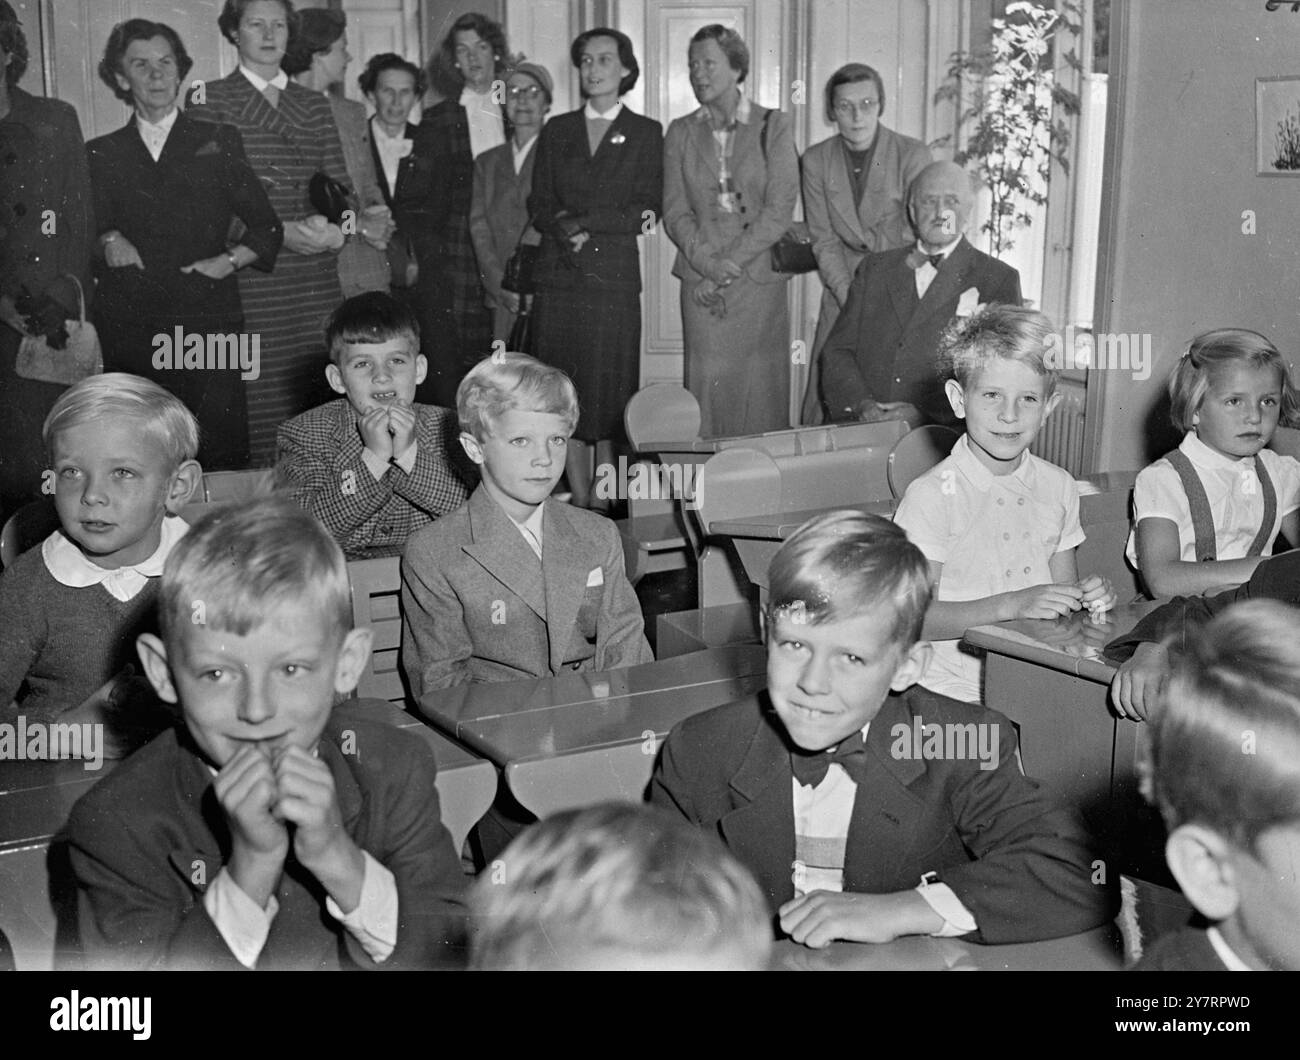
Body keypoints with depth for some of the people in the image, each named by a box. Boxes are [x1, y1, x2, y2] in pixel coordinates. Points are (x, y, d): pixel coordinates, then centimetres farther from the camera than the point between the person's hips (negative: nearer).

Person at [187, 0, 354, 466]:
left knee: (318, 404, -2)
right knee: (258, 408, -7)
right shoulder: (207, 100, 6)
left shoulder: (315, 106, 18)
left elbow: (342, 191, 14)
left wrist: (336, 230, -8)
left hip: (316, 281, 4)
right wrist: (278, 233, -13)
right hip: (247, 281, -3)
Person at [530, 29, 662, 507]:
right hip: (559, 276, 2)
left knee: (609, 390, -2)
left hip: (615, 279, -2)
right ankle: (579, 503, 6)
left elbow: (648, 210, -1)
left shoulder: (645, 132, 8)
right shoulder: (557, 130, 15)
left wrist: (582, 220, -8)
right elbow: (539, 205, 8)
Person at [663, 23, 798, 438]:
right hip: (702, 283, 2)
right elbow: (675, 211, 6)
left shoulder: (773, 126, 4)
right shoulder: (681, 132, 12)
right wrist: (707, 263, -11)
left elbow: (780, 209, -4)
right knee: (707, 390, -2)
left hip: (759, 279, -2)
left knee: (761, 392, -2)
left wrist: (729, 264, -11)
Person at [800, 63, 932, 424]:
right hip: (841, 297, 2)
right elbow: (824, 240, 0)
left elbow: (915, 238, -9)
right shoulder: (816, 160, 1)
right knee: (825, 399, -2)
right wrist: (850, 297, -12)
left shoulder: (912, 154, -8)